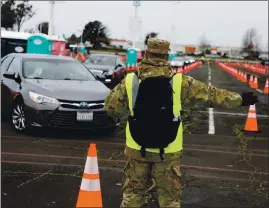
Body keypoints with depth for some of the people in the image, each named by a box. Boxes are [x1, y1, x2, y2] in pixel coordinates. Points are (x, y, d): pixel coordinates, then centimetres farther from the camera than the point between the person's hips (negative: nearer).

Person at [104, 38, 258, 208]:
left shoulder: (130, 81, -7)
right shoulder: (180, 82, -10)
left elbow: (111, 108, 1)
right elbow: (211, 94, -1)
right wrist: (240, 99, 10)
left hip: (137, 148, 1)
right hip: (168, 151, -1)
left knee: (133, 194, 17)